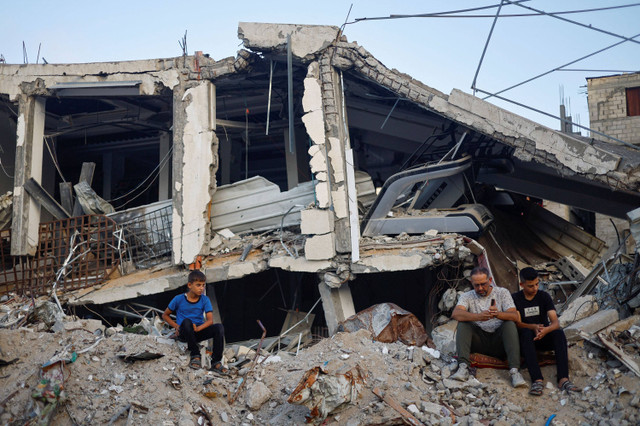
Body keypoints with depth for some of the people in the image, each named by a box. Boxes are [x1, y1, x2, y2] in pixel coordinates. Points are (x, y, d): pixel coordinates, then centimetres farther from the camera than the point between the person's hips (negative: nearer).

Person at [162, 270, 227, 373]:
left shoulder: (205, 300, 3)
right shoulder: (179, 299, -2)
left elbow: (210, 320, -6)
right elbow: (165, 315, 10)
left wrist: (198, 328, -24)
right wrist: (176, 326, -6)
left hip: (199, 332, 2)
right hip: (184, 333, -2)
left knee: (219, 327, -25)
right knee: (186, 321, -38)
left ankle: (216, 362, -21)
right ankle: (195, 355, -23)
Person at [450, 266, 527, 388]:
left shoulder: (502, 292, 4)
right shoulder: (467, 296, 3)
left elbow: (514, 316, -10)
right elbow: (455, 314, -19)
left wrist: (498, 314, -33)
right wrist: (479, 316, -36)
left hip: (498, 343, -1)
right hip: (479, 341, 1)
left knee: (510, 324, -28)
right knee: (463, 324, -23)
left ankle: (514, 371, -37)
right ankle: (463, 367, -35)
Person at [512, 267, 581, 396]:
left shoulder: (544, 296, 2)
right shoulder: (515, 298, -2)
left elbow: (555, 322, -9)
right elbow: (518, 324, -13)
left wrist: (546, 330, -33)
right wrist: (533, 327, -34)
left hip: (544, 338, 2)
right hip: (525, 339, -2)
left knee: (559, 333, -29)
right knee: (526, 332, -36)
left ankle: (563, 379, -43)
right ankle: (537, 380, -49)